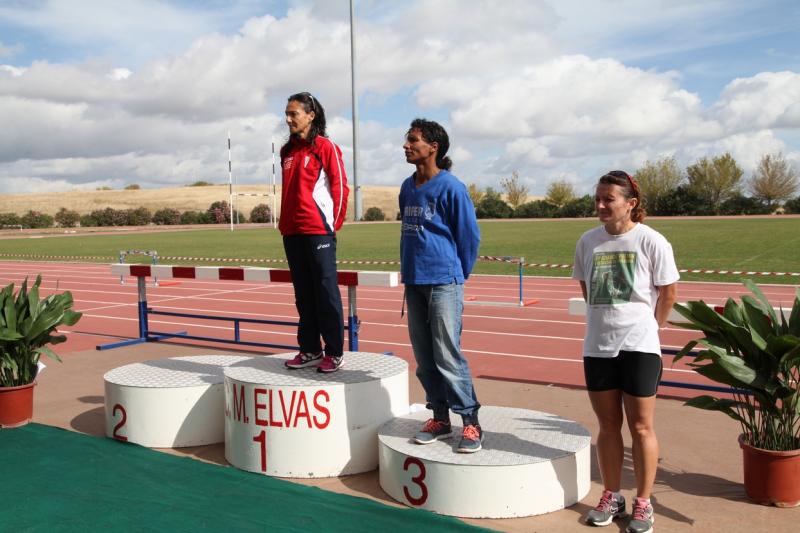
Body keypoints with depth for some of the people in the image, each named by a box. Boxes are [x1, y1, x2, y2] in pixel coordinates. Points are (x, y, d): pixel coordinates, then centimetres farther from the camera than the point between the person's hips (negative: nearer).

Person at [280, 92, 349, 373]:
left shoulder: (325, 146, -4)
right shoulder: (287, 151, 16)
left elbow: (340, 186, -5)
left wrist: (334, 223, -6)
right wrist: (284, 223, 14)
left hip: (318, 231, -7)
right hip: (292, 233, 7)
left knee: (326, 292, -2)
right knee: (303, 294, 12)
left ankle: (334, 353, 6)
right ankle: (310, 350, 21)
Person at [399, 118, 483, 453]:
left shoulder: (450, 187, -9)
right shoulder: (408, 187, 12)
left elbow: (470, 236, -4)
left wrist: (457, 275, 4)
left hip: (443, 283, -7)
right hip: (414, 282, 7)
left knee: (447, 355, -6)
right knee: (424, 358, 11)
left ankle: (471, 423, 6)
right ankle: (440, 418, 23)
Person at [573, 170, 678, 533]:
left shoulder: (651, 241, -10)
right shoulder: (588, 241, 2)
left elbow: (668, 291, -1)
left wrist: (649, 325, 8)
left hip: (639, 346, -4)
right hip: (597, 346, 4)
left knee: (641, 427, 6)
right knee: (608, 425, 14)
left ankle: (643, 504, 20)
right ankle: (611, 497, 28)